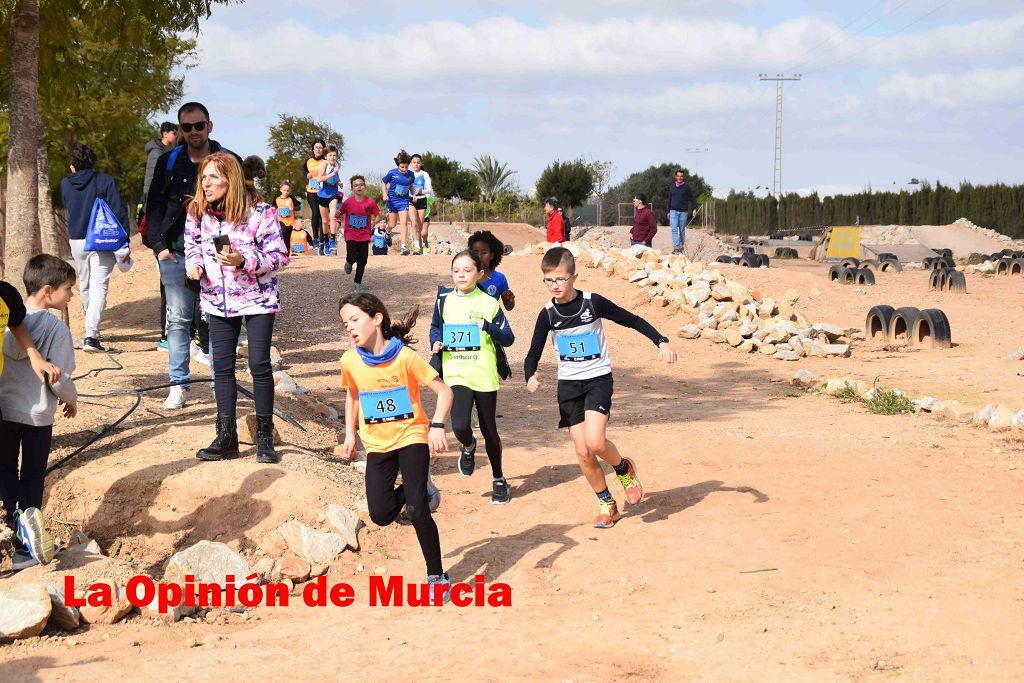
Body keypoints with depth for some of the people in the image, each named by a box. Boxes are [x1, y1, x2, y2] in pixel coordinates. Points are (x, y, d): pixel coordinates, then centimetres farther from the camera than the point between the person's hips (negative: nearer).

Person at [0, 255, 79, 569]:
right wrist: (71, 400, 7)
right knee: (33, 476, 11)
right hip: (39, 414, -2)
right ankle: (28, 547, 15)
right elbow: (60, 379, -13)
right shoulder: (56, 327, -15)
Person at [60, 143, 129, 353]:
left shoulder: (65, 184, 3)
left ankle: (92, 327, 35)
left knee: (85, 285, 20)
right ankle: (91, 335, -20)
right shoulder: (105, 181, -8)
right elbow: (119, 211, -13)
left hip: (76, 240, 4)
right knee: (99, 287, -8)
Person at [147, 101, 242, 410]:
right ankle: (178, 385, 8)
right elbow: (154, 207, 11)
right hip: (176, 253, 1)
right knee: (178, 318, 1)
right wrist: (159, 246, 0)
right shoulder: (169, 162, 8)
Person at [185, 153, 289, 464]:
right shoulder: (197, 212, -4)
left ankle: (264, 436, 9)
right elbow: (192, 243, 13)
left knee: (259, 364, -4)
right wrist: (194, 263, -9)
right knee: (222, 365, 6)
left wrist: (243, 261, -28)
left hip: (258, 298, -4)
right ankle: (226, 436, 14)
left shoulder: (260, 213, -17)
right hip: (218, 299, 4)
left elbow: (279, 256, -15)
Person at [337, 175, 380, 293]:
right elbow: (340, 214, 8)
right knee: (352, 257, -16)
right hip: (351, 235, -1)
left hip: (364, 236, 1)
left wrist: (373, 224, -7)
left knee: (362, 261, 2)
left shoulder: (370, 202, -4)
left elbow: (378, 215, 6)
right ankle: (349, 263, 23)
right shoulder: (348, 202, -4)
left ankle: (358, 282, 20)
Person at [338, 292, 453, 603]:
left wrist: (437, 426, -27)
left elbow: (443, 390, -14)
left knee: (416, 509, -16)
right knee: (381, 515, -3)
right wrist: (350, 433, 11)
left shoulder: (405, 356, -17)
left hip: (411, 437, -4)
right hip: (377, 444, 4)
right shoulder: (350, 361, -4)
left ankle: (437, 577, -1)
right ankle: (412, 490, 31)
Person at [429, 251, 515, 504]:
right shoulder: (444, 301, 4)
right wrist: (436, 342, 0)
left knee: (489, 431, 9)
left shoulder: (489, 303, -2)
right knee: (460, 426, -19)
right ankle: (469, 447, 19)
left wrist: (487, 326, -19)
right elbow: (435, 327, 21)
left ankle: (498, 480, 30)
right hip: (456, 375, 1)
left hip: (485, 376, -1)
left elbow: (508, 338, -2)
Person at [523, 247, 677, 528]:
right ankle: (607, 504, 21)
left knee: (595, 442, -22)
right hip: (568, 385, 3)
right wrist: (530, 378, -20)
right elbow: (534, 354, 1)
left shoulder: (593, 303, -11)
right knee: (583, 453, 1)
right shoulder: (548, 314, -3)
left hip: (598, 379, -3)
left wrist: (662, 342, -13)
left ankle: (624, 468, 11)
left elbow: (632, 320, -4)